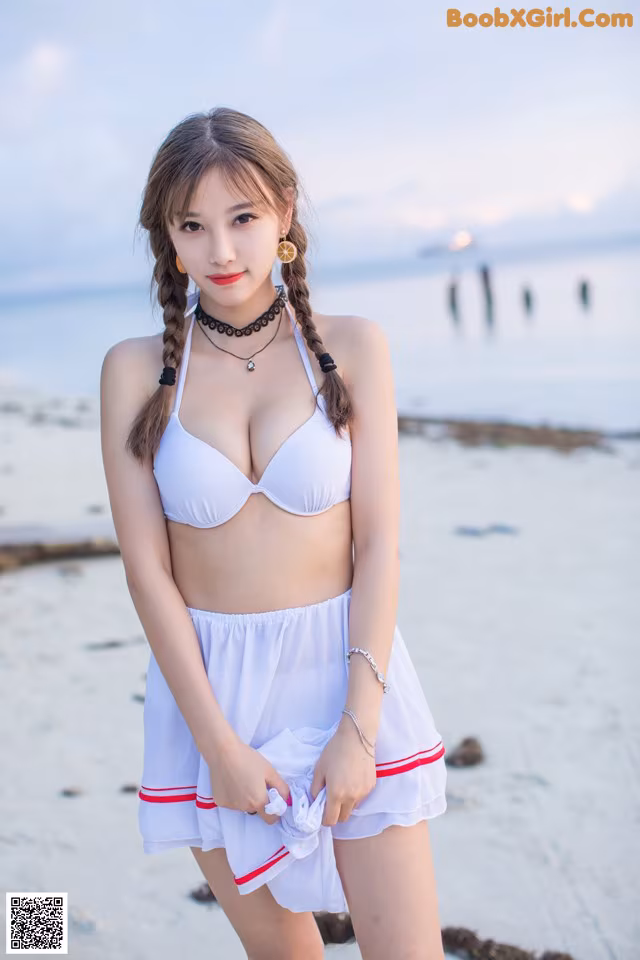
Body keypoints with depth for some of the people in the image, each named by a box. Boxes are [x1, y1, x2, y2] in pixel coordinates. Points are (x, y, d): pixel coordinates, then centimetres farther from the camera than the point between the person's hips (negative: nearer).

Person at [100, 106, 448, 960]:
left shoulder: (351, 347, -3)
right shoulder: (136, 369, -3)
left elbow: (379, 544, -5)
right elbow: (147, 568, -5)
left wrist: (359, 725, -11)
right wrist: (216, 743, -9)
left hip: (346, 667, 0)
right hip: (207, 685, 1)